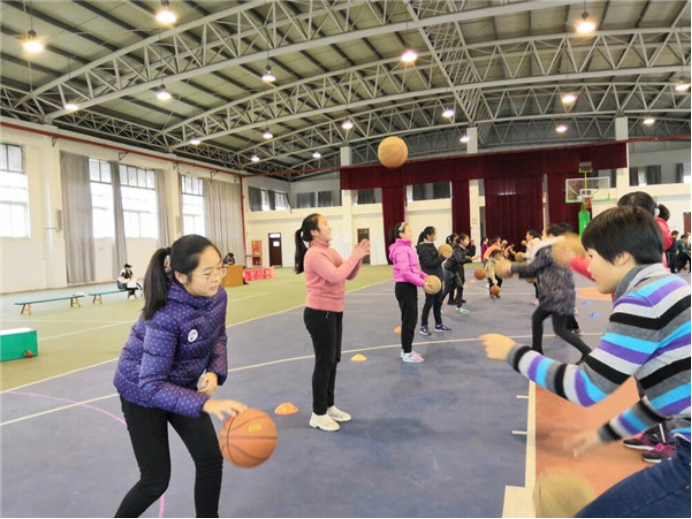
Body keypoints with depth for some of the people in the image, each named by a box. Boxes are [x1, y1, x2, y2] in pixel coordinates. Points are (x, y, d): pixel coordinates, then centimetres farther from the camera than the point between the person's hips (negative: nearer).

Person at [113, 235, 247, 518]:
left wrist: (216, 372, -18)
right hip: (142, 392, -6)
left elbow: (218, 338, 1)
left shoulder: (217, 296, -17)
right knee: (156, 480, 5)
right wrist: (206, 404, -44)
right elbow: (152, 386, -35)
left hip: (182, 386, 6)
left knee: (211, 461, 5)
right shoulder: (166, 315, -37)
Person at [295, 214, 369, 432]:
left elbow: (349, 275, 10)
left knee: (333, 361, 16)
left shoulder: (330, 252, 11)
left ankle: (329, 407, 30)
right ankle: (318, 414, 13)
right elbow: (335, 276, -27)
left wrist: (358, 257, -5)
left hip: (334, 312, 9)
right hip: (320, 313, -9)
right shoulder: (314, 254, -17)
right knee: (324, 363, -1)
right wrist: (355, 256, -19)